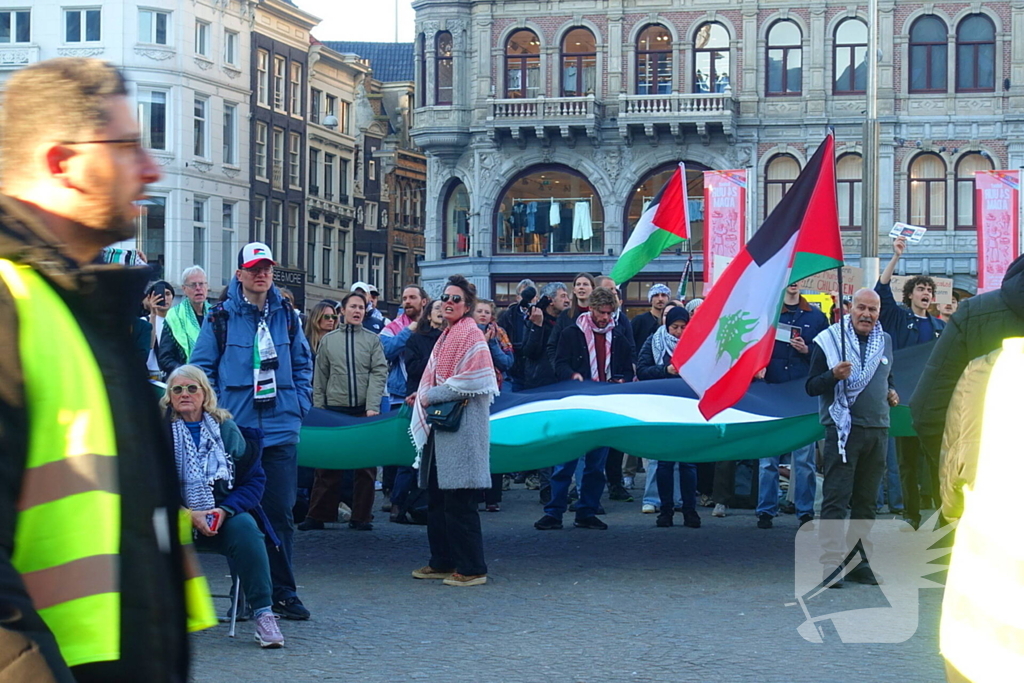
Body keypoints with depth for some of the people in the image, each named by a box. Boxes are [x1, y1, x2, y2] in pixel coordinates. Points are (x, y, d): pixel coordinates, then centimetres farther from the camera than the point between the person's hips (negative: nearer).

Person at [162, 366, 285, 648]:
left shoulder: (226, 428, 7)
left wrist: (225, 510, -12)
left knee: (245, 527, -29)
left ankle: (262, 613, -26)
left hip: (222, 517, 2)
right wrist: (187, 515, -19)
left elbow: (255, 478, 4)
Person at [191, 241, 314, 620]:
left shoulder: (286, 316, 10)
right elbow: (201, 367, 3)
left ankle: (282, 592, 9)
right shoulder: (221, 317, 0)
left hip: (280, 429, 2)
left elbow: (303, 364, 19)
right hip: (236, 429, -2)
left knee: (280, 511, 1)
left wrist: (300, 404, 8)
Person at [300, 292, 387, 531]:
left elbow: (379, 373, -2)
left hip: (364, 411, 0)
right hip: (334, 410, 0)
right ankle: (317, 516, 5)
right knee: (327, 465, 1)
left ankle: (361, 516, 9)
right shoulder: (328, 340, 9)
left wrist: (372, 406, -12)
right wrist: (318, 409, 3)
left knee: (365, 466, 3)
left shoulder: (373, 340, 6)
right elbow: (320, 378, 10)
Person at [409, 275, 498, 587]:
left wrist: (432, 395, -11)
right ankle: (442, 562, 21)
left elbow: (472, 382, -18)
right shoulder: (446, 336, 18)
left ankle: (472, 569, -4)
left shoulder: (471, 335, -9)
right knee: (437, 498, 12)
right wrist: (423, 395, 11)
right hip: (440, 425, 9)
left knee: (459, 501, -8)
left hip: (461, 426, -9)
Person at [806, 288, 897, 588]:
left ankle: (859, 562, 16)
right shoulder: (828, 340, -2)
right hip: (843, 428, -6)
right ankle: (832, 563, -13)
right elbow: (811, 386, -4)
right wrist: (834, 375, -22)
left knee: (866, 501, 10)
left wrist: (890, 393, 9)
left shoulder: (885, 341, 14)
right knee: (836, 499, -11)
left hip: (877, 429, 6)